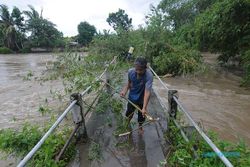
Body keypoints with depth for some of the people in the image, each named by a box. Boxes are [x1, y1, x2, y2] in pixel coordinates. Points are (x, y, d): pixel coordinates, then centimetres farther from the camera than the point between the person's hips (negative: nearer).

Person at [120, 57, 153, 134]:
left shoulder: (149, 75, -33)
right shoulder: (130, 71, -21)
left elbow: (147, 91, -39)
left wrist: (144, 107, -45)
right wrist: (124, 91, -19)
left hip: (142, 99, -2)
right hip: (132, 97, 3)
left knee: (142, 114, 21)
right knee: (129, 112, 24)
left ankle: (140, 126, 53)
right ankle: (127, 123, 58)